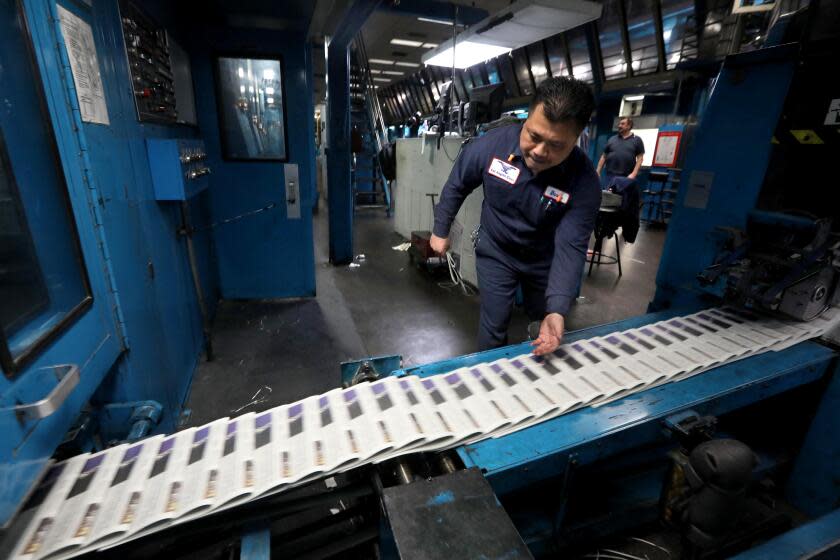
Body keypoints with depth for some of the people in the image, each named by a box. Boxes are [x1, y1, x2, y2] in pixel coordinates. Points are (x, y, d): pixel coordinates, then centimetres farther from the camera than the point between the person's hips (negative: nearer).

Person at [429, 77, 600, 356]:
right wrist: (441, 231, 2)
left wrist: (557, 310, -40)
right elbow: (456, 186, -7)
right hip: (495, 252, -1)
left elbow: (571, 247, -28)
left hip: (544, 260, 1)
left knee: (546, 328, 20)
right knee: (493, 328, 4)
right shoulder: (491, 144, -25)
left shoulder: (584, 181, -27)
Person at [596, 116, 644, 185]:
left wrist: (634, 174, -10)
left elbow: (640, 158, 2)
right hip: (610, 175, 1)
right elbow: (603, 156, 12)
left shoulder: (637, 140, 7)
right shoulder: (612, 139, 12)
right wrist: (598, 171, 4)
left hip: (626, 177, -1)